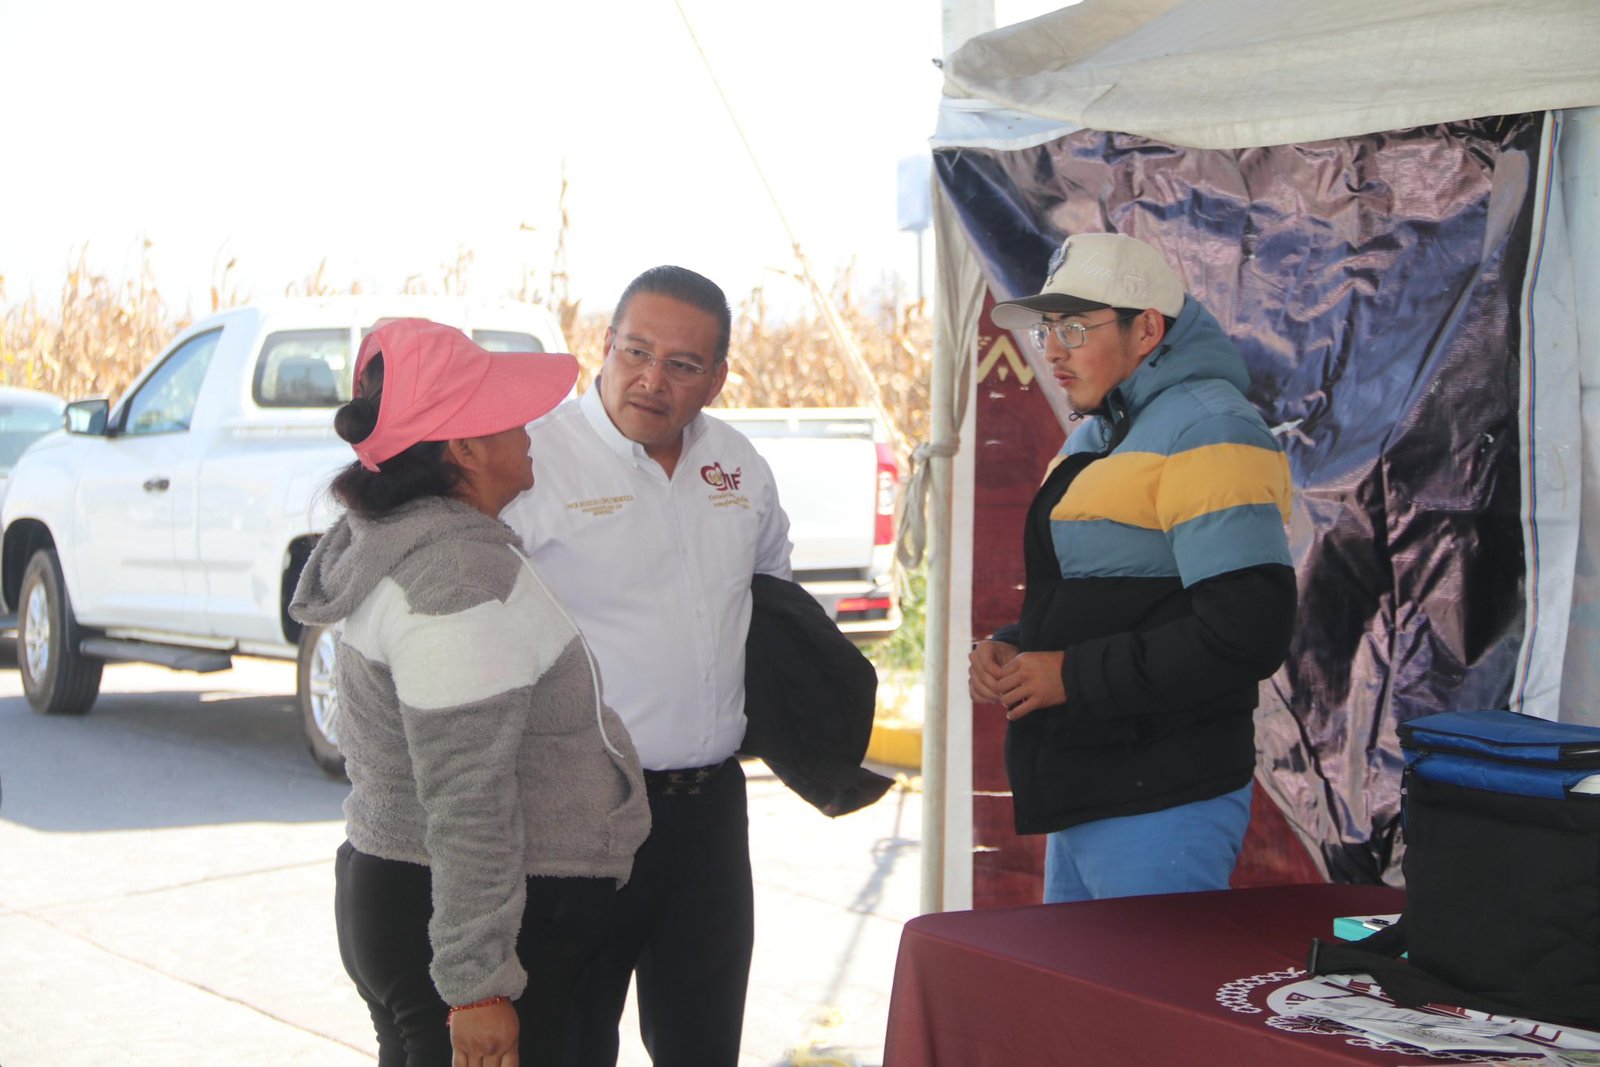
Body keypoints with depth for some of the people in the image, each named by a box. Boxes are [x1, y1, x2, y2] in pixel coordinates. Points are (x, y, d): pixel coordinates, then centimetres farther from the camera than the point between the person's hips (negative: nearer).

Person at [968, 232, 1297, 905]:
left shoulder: (1205, 427, -13)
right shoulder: (1096, 438, 18)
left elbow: (1246, 633, -23)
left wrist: (1075, 675, -18)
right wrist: (1010, 649, 6)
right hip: (1082, 799, 10)